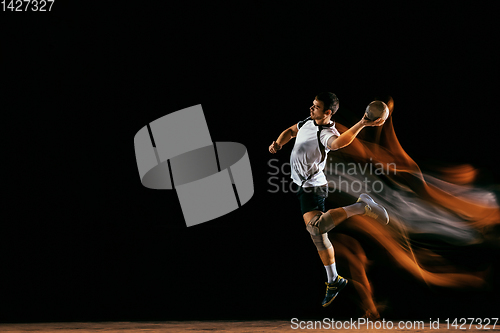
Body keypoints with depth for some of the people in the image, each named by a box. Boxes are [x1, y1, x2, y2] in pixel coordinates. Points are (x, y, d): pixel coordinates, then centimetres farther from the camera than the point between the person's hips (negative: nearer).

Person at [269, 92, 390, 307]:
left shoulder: (326, 134, -24)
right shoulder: (309, 122, 3)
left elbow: (339, 142, -49)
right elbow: (291, 131, 22)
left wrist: (361, 124, -62)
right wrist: (278, 143, 2)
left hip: (311, 186, -8)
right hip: (303, 185, 8)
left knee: (315, 226, -33)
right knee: (318, 236, 12)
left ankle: (361, 206, -19)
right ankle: (333, 281, 22)